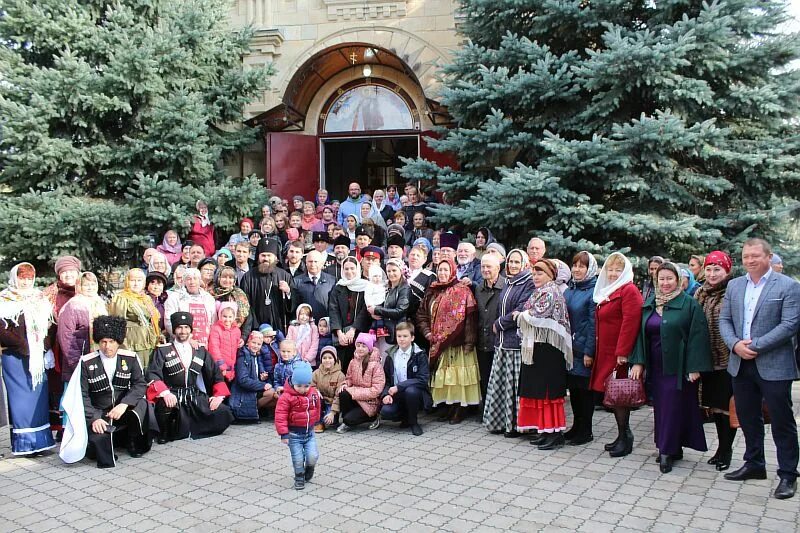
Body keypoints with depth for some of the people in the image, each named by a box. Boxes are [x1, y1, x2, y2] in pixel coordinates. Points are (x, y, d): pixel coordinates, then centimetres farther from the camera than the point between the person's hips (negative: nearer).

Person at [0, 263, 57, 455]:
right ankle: (23, 443, 5)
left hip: (38, 357, 5)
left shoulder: (40, 299, 13)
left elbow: (49, 325, 15)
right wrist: (24, 347, -17)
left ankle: (39, 440, 14)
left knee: (38, 395, 6)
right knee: (20, 398, -1)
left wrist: (44, 346, -2)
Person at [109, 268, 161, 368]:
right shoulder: (121, 299, -3)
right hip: (132, 344, -7)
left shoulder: (147, 299, 19)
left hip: (148, 345, 7)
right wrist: (124, 346, -14)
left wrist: (156, 340, 12)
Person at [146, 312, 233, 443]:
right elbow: (153, 374, -9)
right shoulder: (163, 351, 3)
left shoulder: (200, 351, 13)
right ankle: (166, 434, -5)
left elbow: (215, 373, 13)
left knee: (224, 413, -15)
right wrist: (165, 393, -27)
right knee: (166, 406, -38)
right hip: (172, 396, -3)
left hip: (195, 396, 4)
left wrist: (219, 395, -2)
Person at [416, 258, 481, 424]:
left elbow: (469, 317, -12)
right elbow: (422, 314, 16)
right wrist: (427, 332, 1)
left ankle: (460, 409, 5)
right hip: (438, 344, 6)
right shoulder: (433, 292, 14)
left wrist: (468, 342, -19)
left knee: (458, 375, -4)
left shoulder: (462, 291, -4)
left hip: (456, 342, -5)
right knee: (443, 376, 8)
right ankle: (449, 406, 17)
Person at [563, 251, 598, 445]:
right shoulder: (569, 290, 12)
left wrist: (589, 352, -18)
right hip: (569, 348, 7)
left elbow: (594, 324, -15)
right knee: (573, 387, 14)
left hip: (584, 349, -7)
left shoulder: (593, 292, -11)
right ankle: (576, 426, 27)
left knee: (585, 388, 3)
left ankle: (585, 431, 14)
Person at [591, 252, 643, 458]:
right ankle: (623, 435, 22)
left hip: (620, 354, -9)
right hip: (606, 353, 9)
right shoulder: (606, 291, 18)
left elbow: (630, 322, -19)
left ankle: (625, 438, 6)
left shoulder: (629, 290, -10)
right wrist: (597, 351, 17)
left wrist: (622, 352, -22)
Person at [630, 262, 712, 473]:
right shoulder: (649, 304, 10)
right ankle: (672, 449, 22)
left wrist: (694, 367, -16)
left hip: (678, 366, -5)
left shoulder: (689, 304, -7)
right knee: (661, 407, 10)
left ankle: (668, 451, 5)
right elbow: (641, 334, 11)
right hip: (656, 366, 6)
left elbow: (697, 336, -11)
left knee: (673, 406, -3)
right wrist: (638, 361, 2)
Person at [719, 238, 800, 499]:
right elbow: (724, 320, 9)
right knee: (748, 418, 16)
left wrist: (756, 346, -18)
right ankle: (754, 465, 32)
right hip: (741, 364, 5)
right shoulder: (734, 285, 9)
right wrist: (735, 344, -9)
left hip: (774, 366, -5)